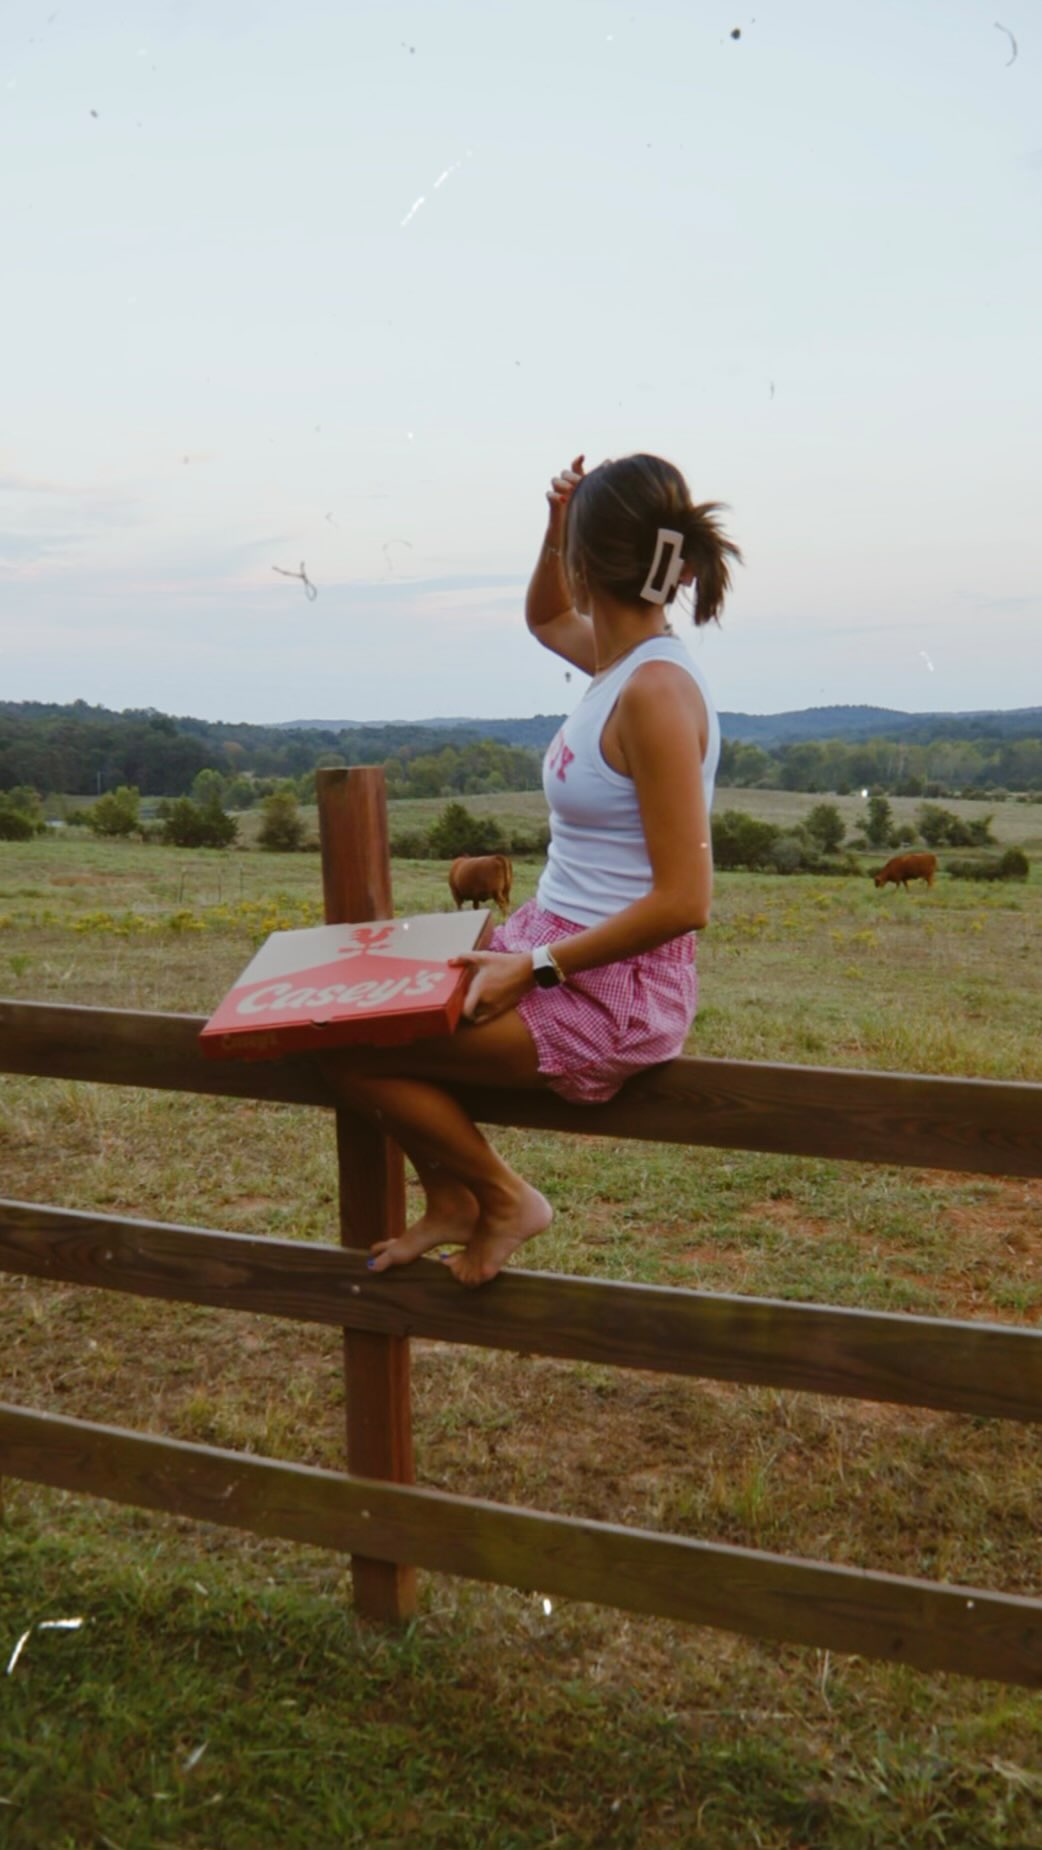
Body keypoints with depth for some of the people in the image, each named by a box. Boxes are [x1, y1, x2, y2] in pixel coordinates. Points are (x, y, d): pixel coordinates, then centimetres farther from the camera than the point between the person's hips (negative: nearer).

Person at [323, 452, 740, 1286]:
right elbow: (545, 619, 29)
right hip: (555, 948, 10)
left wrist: (537, 966, -21)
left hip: (614, 990, -10)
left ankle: (503, 1198, 8)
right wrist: (556, 529, 8)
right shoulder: (623, 658, 5)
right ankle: (452, 1199, 24)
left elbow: (684, 900, -25)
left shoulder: (655, 693, -22)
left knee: (351, 1045, -12)